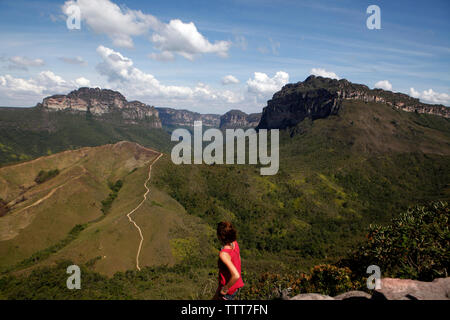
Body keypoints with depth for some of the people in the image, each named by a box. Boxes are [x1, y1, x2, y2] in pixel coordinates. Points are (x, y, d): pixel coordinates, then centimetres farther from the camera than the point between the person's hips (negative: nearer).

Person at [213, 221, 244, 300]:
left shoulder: (223, 254, -33)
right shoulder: (234, 243, -9)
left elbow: (236, 275, -38)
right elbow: (238, 259, 9)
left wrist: (225, 288, -21)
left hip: (229, 290, -8)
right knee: (215, 299, 28)